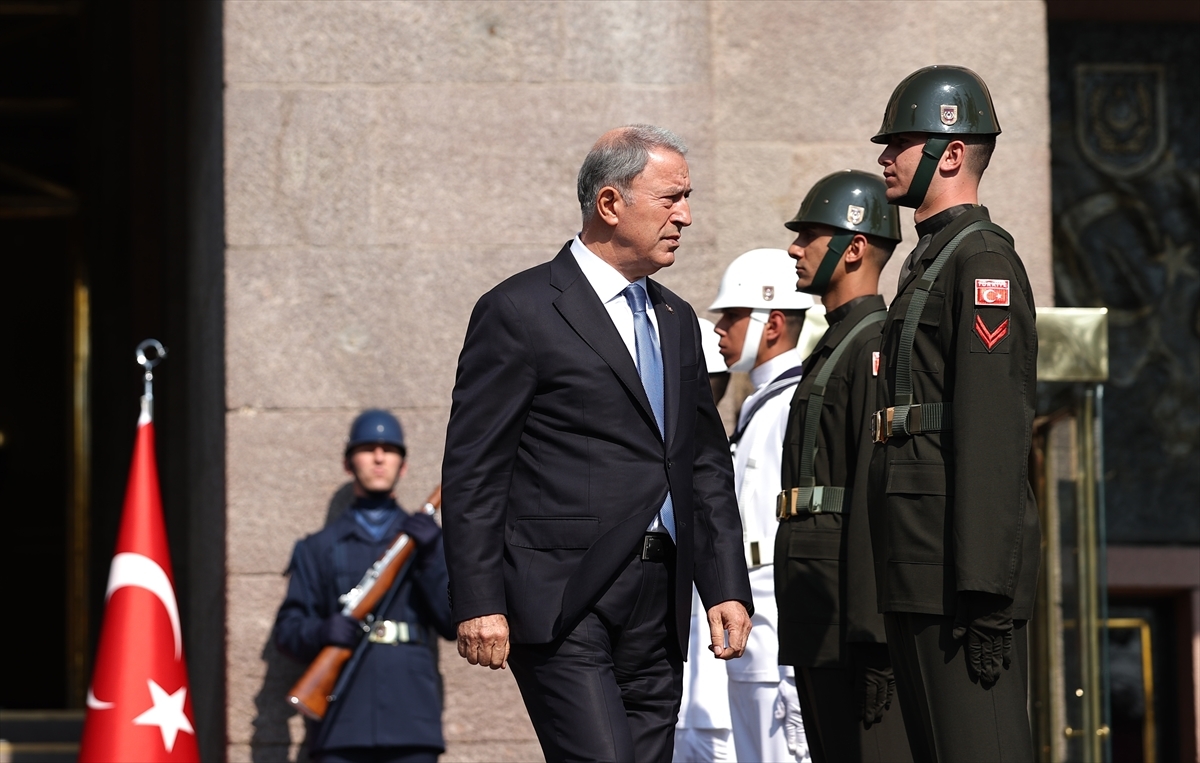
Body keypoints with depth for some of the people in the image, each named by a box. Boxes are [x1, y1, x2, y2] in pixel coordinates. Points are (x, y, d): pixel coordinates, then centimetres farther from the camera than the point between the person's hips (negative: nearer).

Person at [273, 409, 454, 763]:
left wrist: (430, 560, -6)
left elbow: (455, 624, 8)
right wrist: (321, 632, -14)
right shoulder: (318, 548, 18)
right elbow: (288, 628, 8)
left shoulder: (428, 540, 19)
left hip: (412, 725, 0)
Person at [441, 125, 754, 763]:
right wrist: (479, 605, -12)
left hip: (658, 608, 7)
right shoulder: (521, 312, -4)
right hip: (562, 602, -7)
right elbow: (472, 470, -6)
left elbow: (706, 464, 22)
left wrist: (726, 588, 11)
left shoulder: (674, 320, 19)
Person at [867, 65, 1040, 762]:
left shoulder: (983, 260, -10)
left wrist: (985, 591, -24)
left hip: (962, 567, -10)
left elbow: (995, 431, -18)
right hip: (921, 574, 10)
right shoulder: (929, 261, 22)